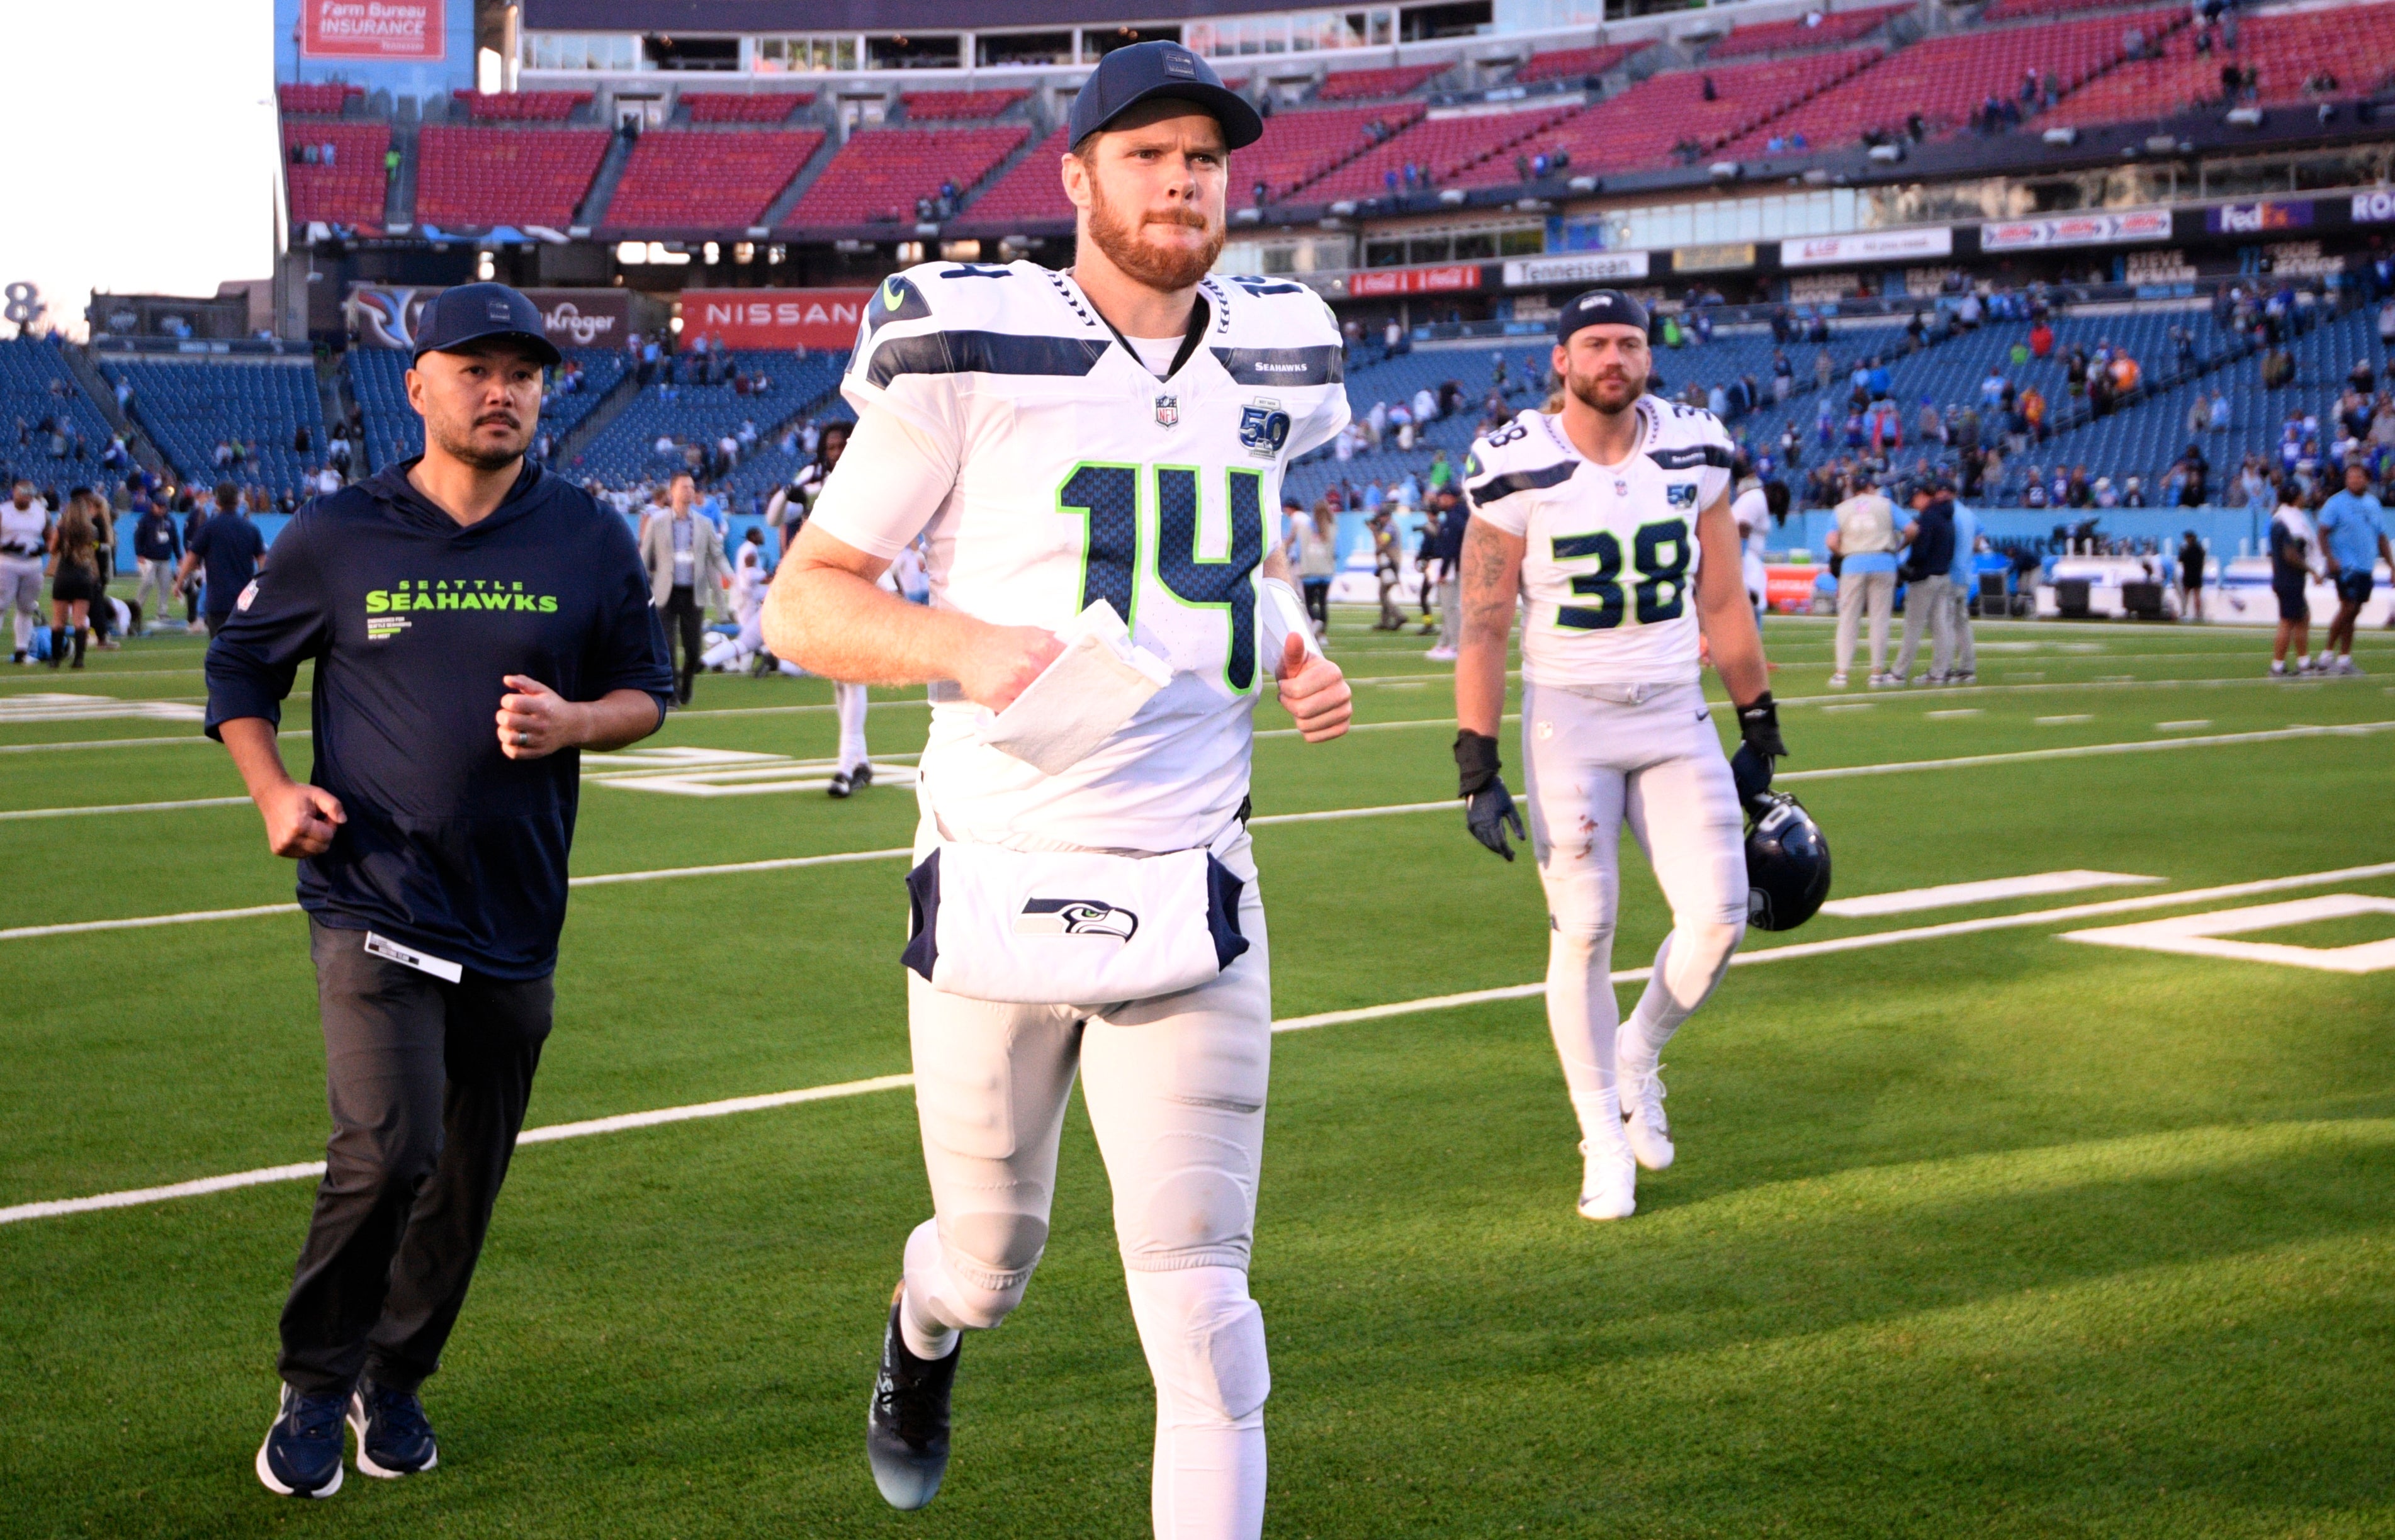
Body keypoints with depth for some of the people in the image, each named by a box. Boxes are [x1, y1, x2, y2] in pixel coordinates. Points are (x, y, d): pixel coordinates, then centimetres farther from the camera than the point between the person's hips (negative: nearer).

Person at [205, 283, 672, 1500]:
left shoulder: (590, 540, 3)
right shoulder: (336, 536, 0)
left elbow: (646, 691, 10)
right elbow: (239, 666, 12)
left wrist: (573, 723, -13)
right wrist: (272, 789, -5)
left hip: (516, 918, 3)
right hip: (373, 902, -3)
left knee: (470, 1172, 11)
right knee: (388, 1147, -18)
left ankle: (396, 1379, 33)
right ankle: (313, 1388, 4)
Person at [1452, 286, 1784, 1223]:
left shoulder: (1694, 452, 2)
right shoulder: (1519, 470, -8)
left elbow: (1723, 601, 10)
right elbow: (1483, 627, -6)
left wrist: (1760, 733, 12)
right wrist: (1477, 770, -10)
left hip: (1675, 715, 3)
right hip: (1568, 717, -3)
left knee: (1717, 917, -7)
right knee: (1584, 933, -4)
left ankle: (1638, 1058, 22)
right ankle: (1605, 1140, 12)